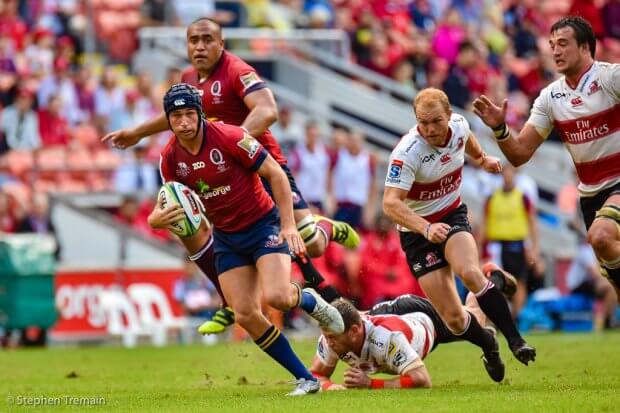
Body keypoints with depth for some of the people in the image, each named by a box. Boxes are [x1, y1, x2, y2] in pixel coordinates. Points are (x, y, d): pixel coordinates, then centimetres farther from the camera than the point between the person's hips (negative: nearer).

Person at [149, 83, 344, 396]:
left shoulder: (230, 137, -21)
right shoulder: (170, 158, -6)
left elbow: (275, 174, -14)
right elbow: (173, 204, 8)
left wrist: (289, 225, -18)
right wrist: (157, 219, -17)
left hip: (263, 224, -5)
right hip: (226, 237, 5)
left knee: (275, 296, -27)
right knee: (246, 315, -8)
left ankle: (310, 301, 12)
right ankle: (306, 379, 4)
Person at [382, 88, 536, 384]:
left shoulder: (459, 126, -10)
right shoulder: (407, 152, -26)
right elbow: (390, 203, -34)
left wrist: (482, 159, 36)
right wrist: (425, 228, -48)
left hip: (453, 215, 3)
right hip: (417, 230, -3)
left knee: (470, 273, -31)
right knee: (454, 319, -7)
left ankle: (514, 339, -23)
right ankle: (487, 346, 24)